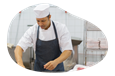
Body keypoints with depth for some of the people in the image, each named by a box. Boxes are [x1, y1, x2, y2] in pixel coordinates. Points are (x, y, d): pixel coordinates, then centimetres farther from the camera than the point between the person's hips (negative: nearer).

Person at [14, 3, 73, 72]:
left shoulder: (61, 28, -14)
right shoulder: (33, 30, -12)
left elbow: (68, 50, -16)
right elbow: (19, 48, -17)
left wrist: (55, 62, -34)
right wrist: (19, 63, -37)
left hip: (57, 68, -1)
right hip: (39, 69, 1)